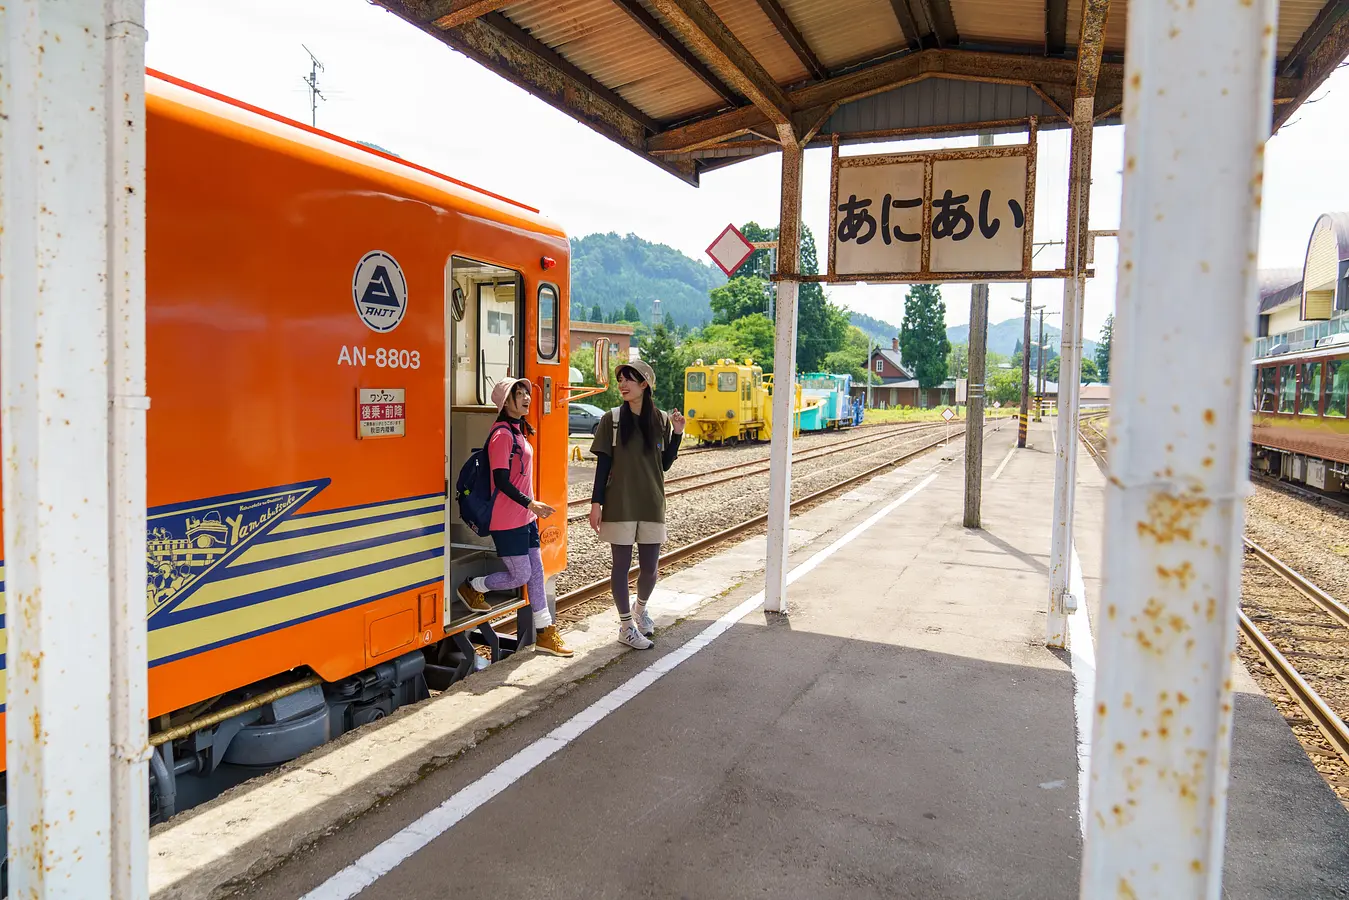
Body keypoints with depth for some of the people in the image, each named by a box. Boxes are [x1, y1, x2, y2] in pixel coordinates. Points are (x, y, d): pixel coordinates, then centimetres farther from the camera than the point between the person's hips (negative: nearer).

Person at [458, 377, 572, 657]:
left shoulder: (518, 431, 13)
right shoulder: (503, 434, -17)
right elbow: (501, 480, -22)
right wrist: (530, 503, -24)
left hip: (525, 518, 9)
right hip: (508, 521, -9)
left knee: (536, 572, 10)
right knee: (520, 575, -1)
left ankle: (545, 634, 16)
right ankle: (472, 588, 23)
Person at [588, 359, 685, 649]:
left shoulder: (661, 420, 4)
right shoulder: (612, 419, -2)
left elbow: (665, 464, 6)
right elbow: (603, 463, -2)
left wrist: (677, 433, -5)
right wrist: (596, 502, -7)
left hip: (651, 504, 2)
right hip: (620, 504, -2)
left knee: (649, 567, 8)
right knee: (621, 565, 4)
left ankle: (640, 608, 38)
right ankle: (626, 626, 19)